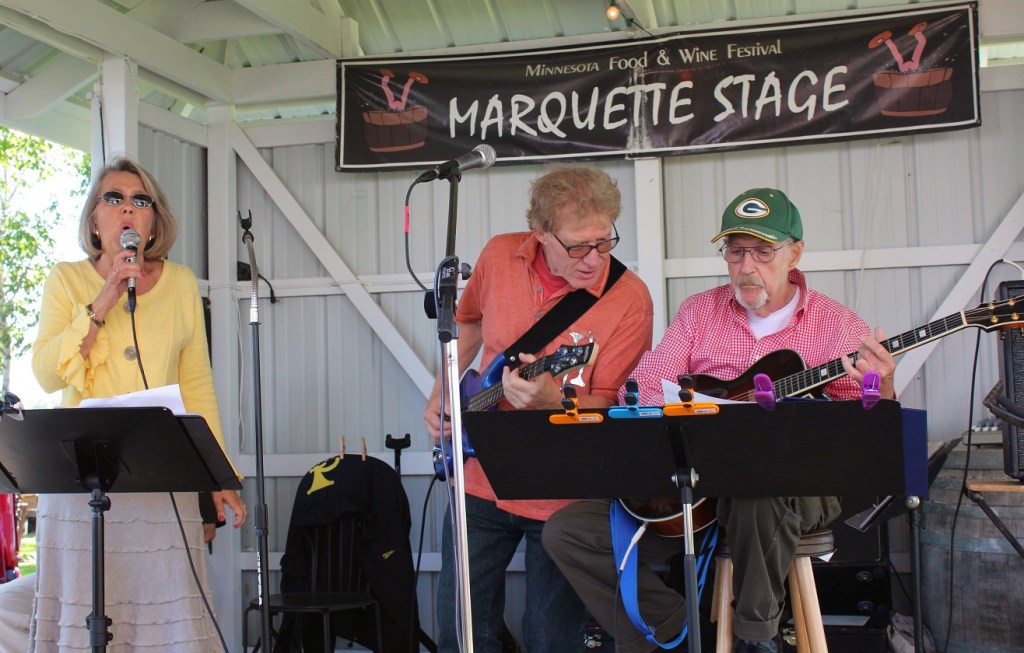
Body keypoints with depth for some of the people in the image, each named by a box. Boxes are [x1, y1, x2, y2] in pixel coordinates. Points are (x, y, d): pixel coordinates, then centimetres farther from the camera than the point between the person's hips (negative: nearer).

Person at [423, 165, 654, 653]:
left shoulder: (629, 299, -17)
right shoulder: (499, 256, -4)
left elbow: (608, 407, -15)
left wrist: (552, 399, -34)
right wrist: (441, 394, 6)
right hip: (482, 480, 4)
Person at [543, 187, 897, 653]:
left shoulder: (837, 325, -1)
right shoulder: (700, 311, 8)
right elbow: (640, 389, 1)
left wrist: (881, 395, -29)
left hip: (797, 491, -3)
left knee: (758, 482, -41)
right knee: (566, 531, -10)